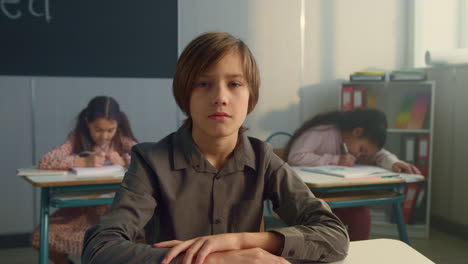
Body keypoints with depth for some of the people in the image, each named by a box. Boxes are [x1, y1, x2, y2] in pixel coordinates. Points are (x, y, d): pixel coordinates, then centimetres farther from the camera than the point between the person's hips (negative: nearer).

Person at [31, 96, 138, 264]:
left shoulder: (123, 141, -3)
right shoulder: (77, 139, -5)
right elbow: (44, 162, -19)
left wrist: (124, 161, -24)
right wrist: (83, 161, -27)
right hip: (82, 208, 1)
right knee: (40, 237, -18)